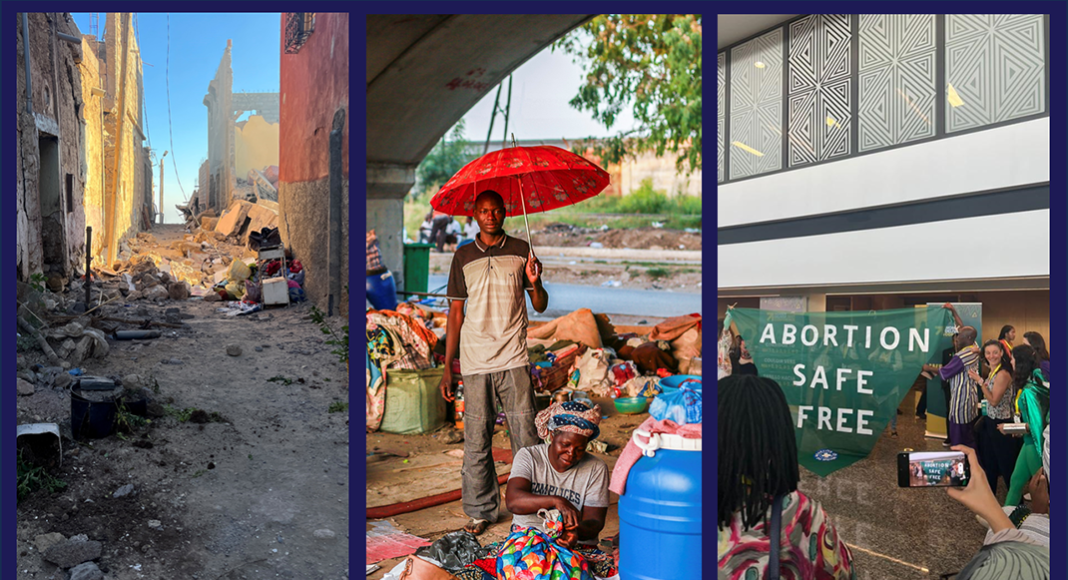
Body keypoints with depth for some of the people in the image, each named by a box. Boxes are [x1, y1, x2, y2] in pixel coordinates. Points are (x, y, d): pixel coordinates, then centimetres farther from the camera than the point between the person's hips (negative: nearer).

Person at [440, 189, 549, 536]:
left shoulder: (521, 251, 7)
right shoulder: (463, 257, 9)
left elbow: (540, 306, 9)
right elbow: (456, 312, 9)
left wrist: (534, 283, -14)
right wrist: (447, 369, 6)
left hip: (513, 359, -1)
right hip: (474, 363, 1)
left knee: (525, 437, -1)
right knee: (476, 440, 5)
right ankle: (480, 511, 18)